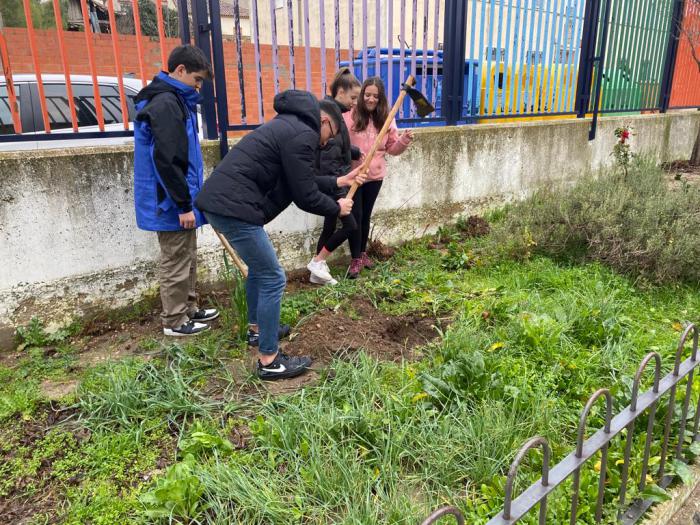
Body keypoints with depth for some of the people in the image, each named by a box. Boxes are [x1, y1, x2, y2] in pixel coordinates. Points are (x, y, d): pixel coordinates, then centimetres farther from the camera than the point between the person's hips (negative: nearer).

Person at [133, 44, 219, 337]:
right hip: (171, 203, -10)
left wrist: (189, 199, 21)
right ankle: (174, 321, 15)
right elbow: (167, 161, -24)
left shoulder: (173, 100, 14)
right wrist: (184, 205, -21)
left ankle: (188, 309, 32)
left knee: (187, 258, 19)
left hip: (178, 198, 10)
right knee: (176, 262, 2)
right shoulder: (166, 104, -18)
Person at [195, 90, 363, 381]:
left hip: (220, 200, 11)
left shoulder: (290, 125, 22)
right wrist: (337, 208, 7)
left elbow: (302, 181, 28)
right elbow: (305, 196, -11)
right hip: (234, 207, -11)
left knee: (258, 267, 26)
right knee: (273, 279, -3)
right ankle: (269, 360, 6)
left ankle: (257, 328, 43)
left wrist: (337, 182, 31)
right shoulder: (303, 134, -11)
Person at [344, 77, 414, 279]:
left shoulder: (386, 118, 4)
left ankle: (363, 252, 31)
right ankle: (356, 258, 10)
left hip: (375, 176, 4)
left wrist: (404, 141, -9)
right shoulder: (350, 115, -10)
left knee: (366, 215, 16)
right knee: (355, 215, -2)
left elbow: (392, 148, 9)